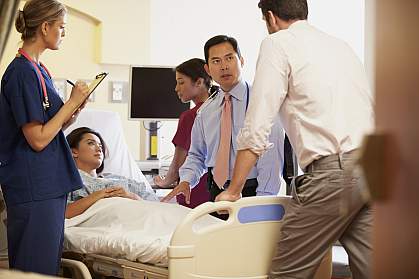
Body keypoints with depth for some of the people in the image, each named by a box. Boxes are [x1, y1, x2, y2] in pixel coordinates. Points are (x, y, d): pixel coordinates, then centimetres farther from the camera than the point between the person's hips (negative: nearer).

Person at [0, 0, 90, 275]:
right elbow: (38, 140, -17)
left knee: (50, 264, 14)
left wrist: (74, 109, 2)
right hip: (33, 188, -10)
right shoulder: (23, 72, -15)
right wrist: (72, 102, -11)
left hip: (50, 184, 10)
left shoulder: (38, 70, 14)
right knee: (37, 270, -3)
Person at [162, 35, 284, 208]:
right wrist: (186, 180, 1)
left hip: (251, 192, -4)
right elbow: (196, 155, 22)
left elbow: (271, 157, -13)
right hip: (216, 194, 4)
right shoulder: (205, 111, 12)